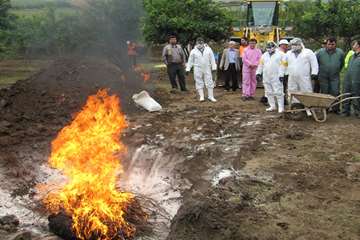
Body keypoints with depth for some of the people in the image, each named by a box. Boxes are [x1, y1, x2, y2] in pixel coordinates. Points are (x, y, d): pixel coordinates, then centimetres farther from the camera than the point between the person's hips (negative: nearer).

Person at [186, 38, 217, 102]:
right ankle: (201, 96, 9)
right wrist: (188, 69, 3)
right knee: (199, 83, 2)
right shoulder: (193, 51, 4)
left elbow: (212, 59, 5)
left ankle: (211, 96, 8)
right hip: (198, 69, 0)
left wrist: (214, 67, 0)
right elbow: (190, 61, 7)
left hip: (207, 69, 0)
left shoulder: (208, 50, 4)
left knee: (209, 82, 0)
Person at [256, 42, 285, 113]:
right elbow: (261, 64, 17)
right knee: (269, 92, 10)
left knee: (278, 92, -8)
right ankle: (272, 106, 20)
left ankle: (281, 107, -2)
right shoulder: (264, 55, 15)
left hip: (276, 77, -6)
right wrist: (258, 73, 8)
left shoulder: (280, 54, -2)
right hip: (266, 77, 6)